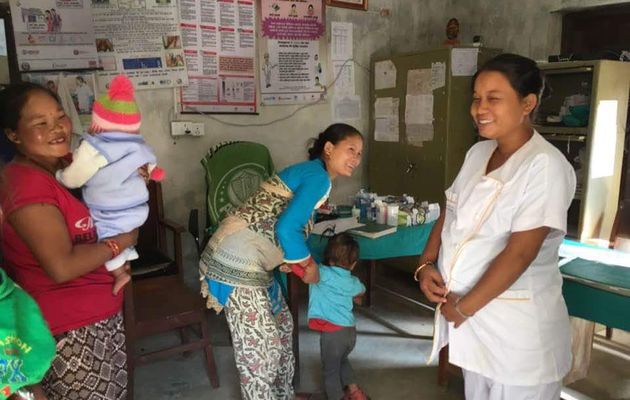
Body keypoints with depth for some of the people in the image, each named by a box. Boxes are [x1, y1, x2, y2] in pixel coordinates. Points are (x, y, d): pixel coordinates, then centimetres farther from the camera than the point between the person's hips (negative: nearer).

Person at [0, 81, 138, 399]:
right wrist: (123, 240, -18)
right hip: (69, 328, -9)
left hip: (100, 314, 9)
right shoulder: (26, 184, -24)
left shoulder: (64, 167, 4)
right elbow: (62, 266, -30)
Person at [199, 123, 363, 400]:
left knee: (281, 325, 24)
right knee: (260, 349, -1)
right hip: (238, 262, -11)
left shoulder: (309, 171, 17)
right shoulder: (319, 178, -13)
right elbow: (286, 229, -23)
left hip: (244, 257, 11)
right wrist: (310, 265, -8)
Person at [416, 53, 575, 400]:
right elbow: (449, 214, 10)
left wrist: (464, 307, -16)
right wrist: (426, 264, -4)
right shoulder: (477, 153, 4)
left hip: (516, 324, -6)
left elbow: (519, 253, -23)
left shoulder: (545, 166, -19)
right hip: (465, 306, 7)